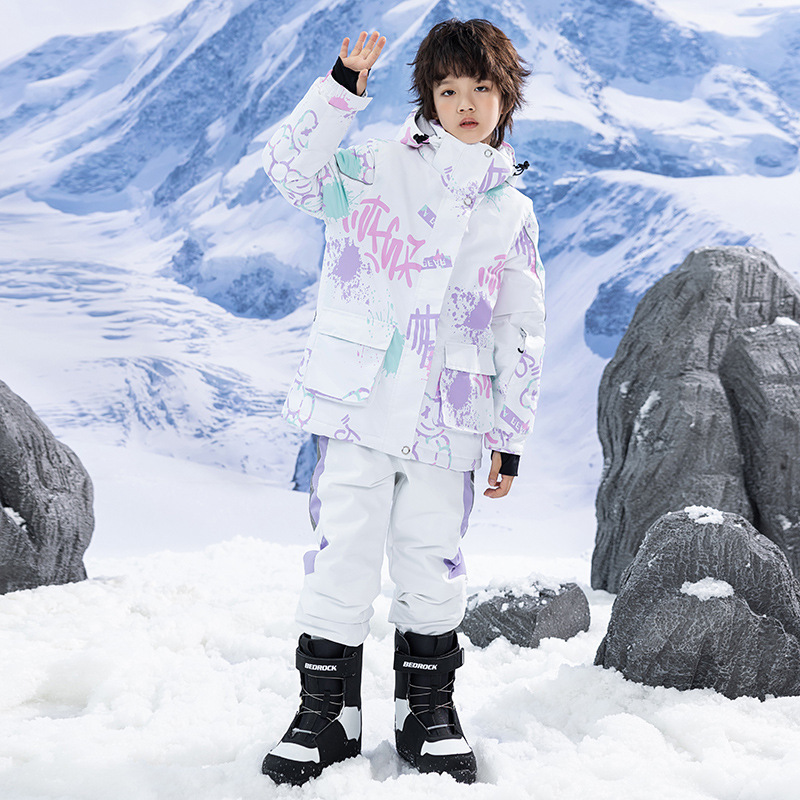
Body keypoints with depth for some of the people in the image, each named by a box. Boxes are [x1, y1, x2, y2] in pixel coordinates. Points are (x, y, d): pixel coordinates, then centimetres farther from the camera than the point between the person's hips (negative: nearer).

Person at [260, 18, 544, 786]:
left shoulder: (511, 211, 12)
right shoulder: (376, 169, 6)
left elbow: (519, 334, 12)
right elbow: (290, 167, -11)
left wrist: (511, 437, 10)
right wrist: (342, 87, -20)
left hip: (446, 422, 2)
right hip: (357, 404, -2)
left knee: (433, 569, 6)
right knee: (342, 558, -1)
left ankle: (428, 713, 25)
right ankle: (327, 714, 15)